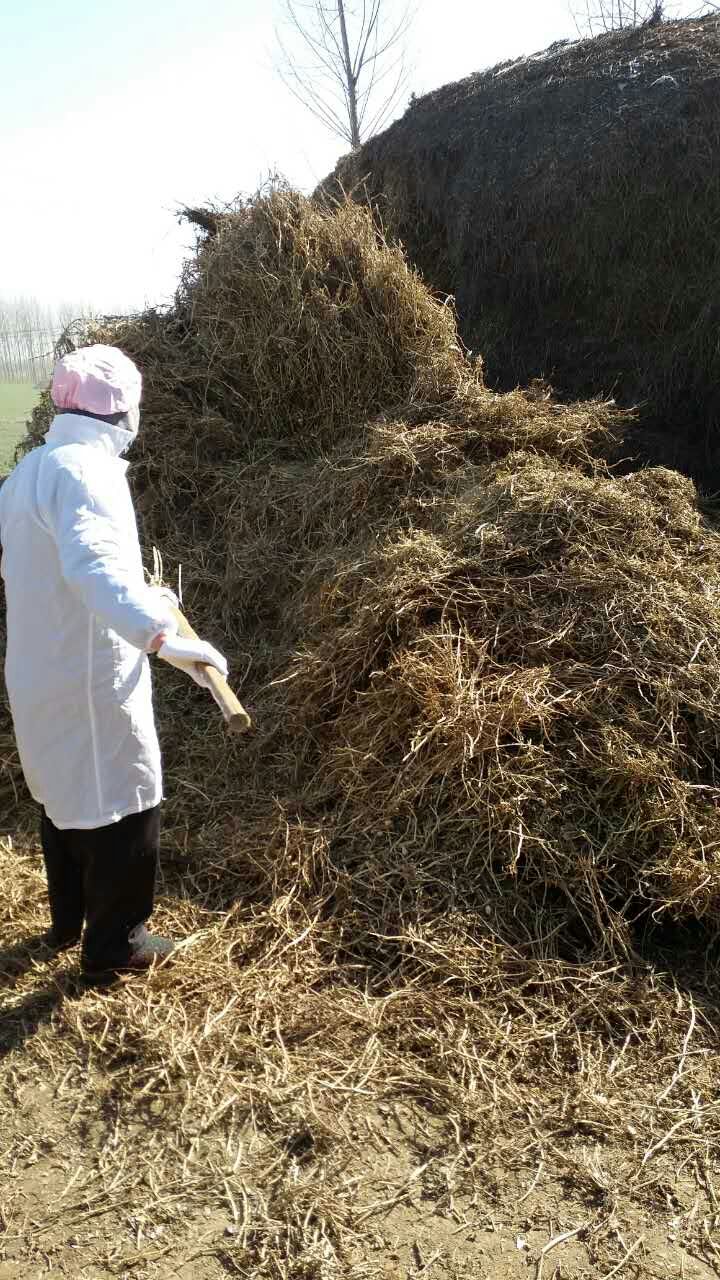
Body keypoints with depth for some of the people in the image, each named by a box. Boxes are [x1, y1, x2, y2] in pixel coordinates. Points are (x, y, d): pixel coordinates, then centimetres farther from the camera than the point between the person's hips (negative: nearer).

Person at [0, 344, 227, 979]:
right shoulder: (86, 468, -19)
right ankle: (114, 943, 19)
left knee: (66, 794, 23)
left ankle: (68, 920, 39)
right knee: (124, 804, 5)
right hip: (92, 678, -10)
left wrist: (140, 601, 23)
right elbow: (92, 563, -37)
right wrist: (158, 634, -48)